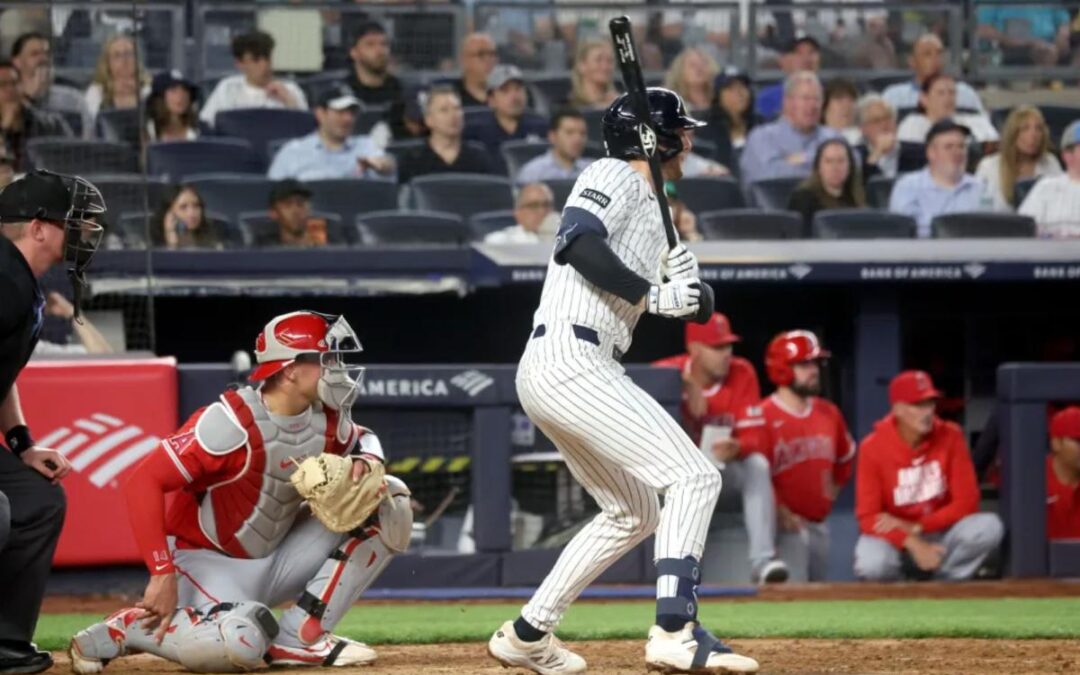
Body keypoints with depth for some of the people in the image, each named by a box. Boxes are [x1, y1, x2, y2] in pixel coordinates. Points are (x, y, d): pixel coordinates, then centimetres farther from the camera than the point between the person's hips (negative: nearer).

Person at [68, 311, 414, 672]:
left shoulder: (326, 420, -4)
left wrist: (368, 459, -7)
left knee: (389, 501, -2)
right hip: (207, 561, -8)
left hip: (275, 560, 8)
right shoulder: (233, 423, -26)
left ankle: (300, 635, -6)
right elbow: (143, 483, -30)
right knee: (238, 643, -40)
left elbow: (364, 439, 20)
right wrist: (162, 574, -34)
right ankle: (118, 631, -10)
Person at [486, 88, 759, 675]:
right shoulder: (614, 176, -3)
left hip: (550, 378, 10)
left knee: (635, 512, 21)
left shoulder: (651, 211, 23)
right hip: (570, 364, -10)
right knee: (693, 477, -16)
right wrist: (653, 295, -19)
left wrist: (690, 281, -3)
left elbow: (696, 308, 19)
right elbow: (579, 243, -22)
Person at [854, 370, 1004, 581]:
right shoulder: (873, 447, -14)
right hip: (896, 540, -2)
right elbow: (868, 517, -16)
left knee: (989, 526, -26)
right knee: (873, 564, -36)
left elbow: (966, 502, -9)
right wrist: (913, 544, -31)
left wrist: (916, 527, -19)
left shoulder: (950, 437, -8)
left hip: (941, 535, 2)